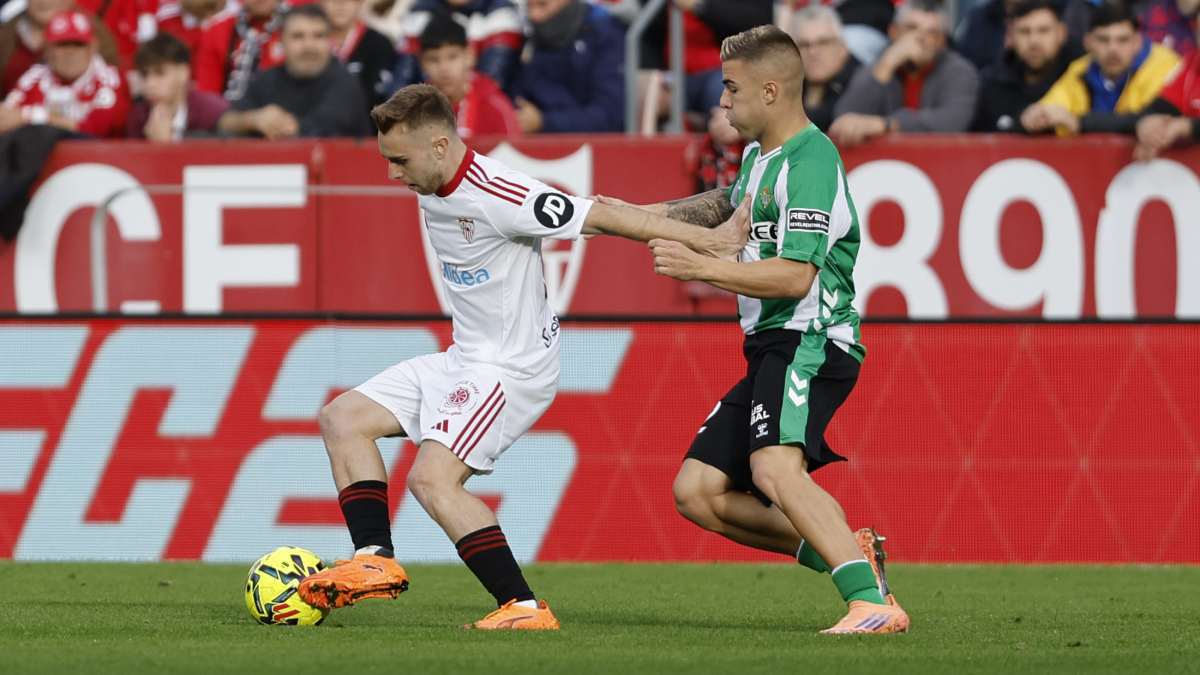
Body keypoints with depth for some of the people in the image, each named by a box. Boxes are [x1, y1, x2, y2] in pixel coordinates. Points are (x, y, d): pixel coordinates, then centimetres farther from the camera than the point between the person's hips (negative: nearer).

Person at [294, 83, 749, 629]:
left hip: (513, 368, -10)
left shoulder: (495, 197, -24)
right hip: (464, 359, 10)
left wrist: (706, 240, -16)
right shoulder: (431, 187, 3)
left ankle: (524, 607, -23)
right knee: (342, 419, 9)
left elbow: (602, 216, -21)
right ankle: (376, 561, 3)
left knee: (433, 478, -24)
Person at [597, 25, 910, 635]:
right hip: (769, 351, 11)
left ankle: (873, 602, -40)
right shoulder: (760, 155, 17)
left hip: (809, 343, -11)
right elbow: (731, 204, 42)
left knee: (774, 469, -33)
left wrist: (702, 268, -22)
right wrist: (643, 215, 39)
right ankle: (843, 552, 4)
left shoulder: (810, 161, -14)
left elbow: (795, 277, -24)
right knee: (698, 492, 6)